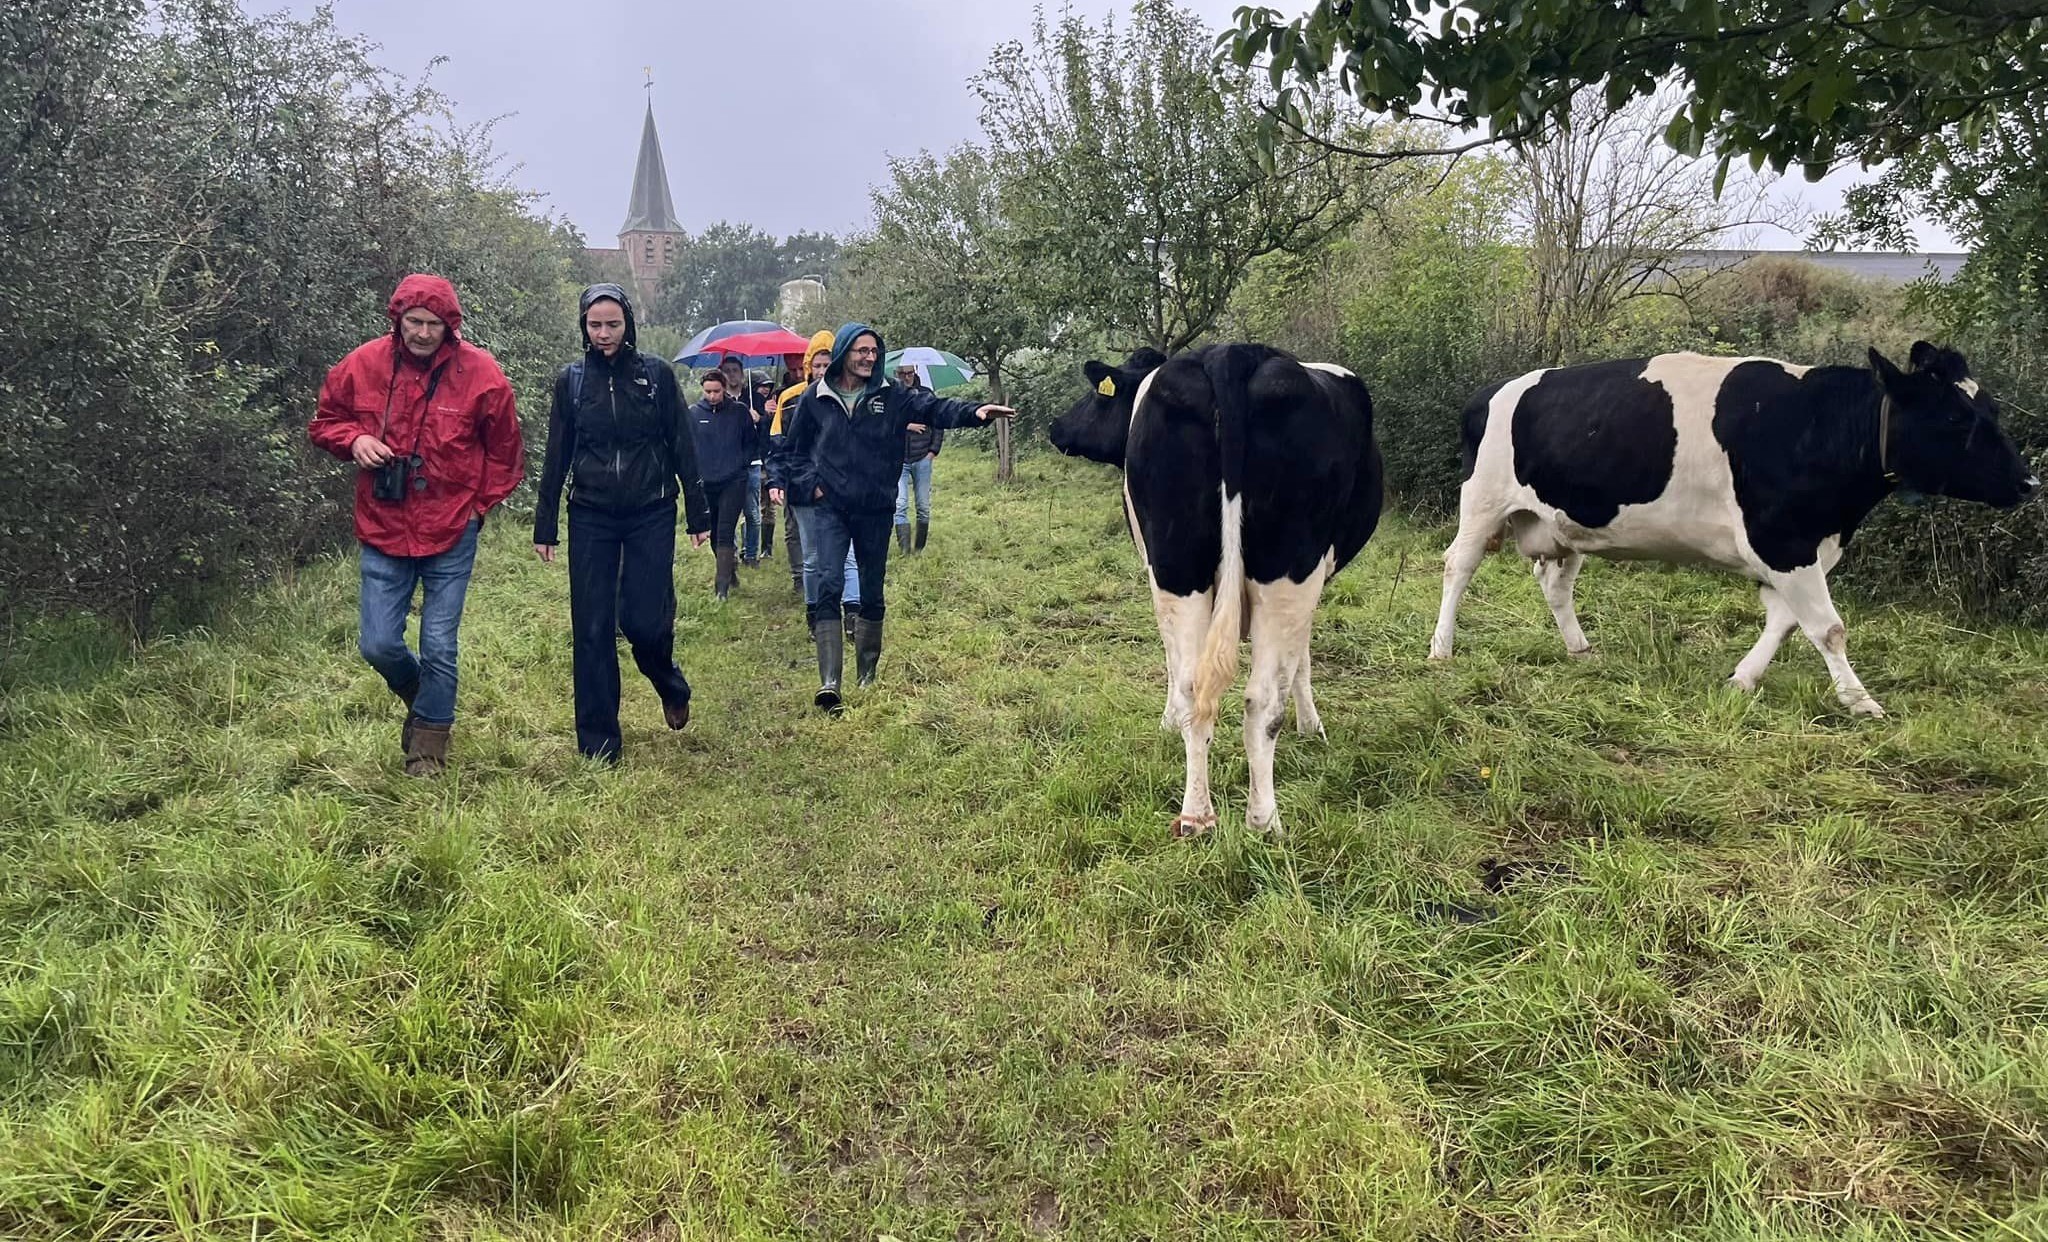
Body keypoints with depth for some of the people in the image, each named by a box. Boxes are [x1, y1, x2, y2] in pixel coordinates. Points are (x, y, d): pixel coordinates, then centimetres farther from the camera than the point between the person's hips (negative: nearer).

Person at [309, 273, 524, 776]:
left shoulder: (480, 373, -7)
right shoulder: (362, 365, -3)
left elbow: (505, 451, 5)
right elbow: (324, 421, 13)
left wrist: (480, 506, 2)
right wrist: (354, 439, -8)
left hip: (451, 535, -2)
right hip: (382, 531, 2)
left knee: (439, 647, 2)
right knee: (378, 645, 3)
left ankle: (428, 747, 20)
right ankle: (420, 697, 36)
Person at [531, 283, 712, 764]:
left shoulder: (656, 374, 0)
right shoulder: (571, 380, 5)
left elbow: (681, 447, 2)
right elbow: (556, 458, 8)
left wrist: (698, 515, 0)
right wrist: (545, 527, 7)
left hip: (651, 515, -1)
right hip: (591, 518, 2)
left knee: (645, 621, -7)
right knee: (592, 631, 0)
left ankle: (671, 686, 28)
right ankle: (598, 745, 9)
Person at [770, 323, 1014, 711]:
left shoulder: (891, 396, 1)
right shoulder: (816, 399, 1)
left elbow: (933, 408, -14)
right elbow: (791, 449, 11)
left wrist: (974, 412, -30)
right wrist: (808, 484, -2)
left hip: (876, 510, 2)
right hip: (830, 508, -2)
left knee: (872, 594, 11)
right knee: (829, 584, -16)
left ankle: (868, 677, 27)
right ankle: (829, 683, -20)